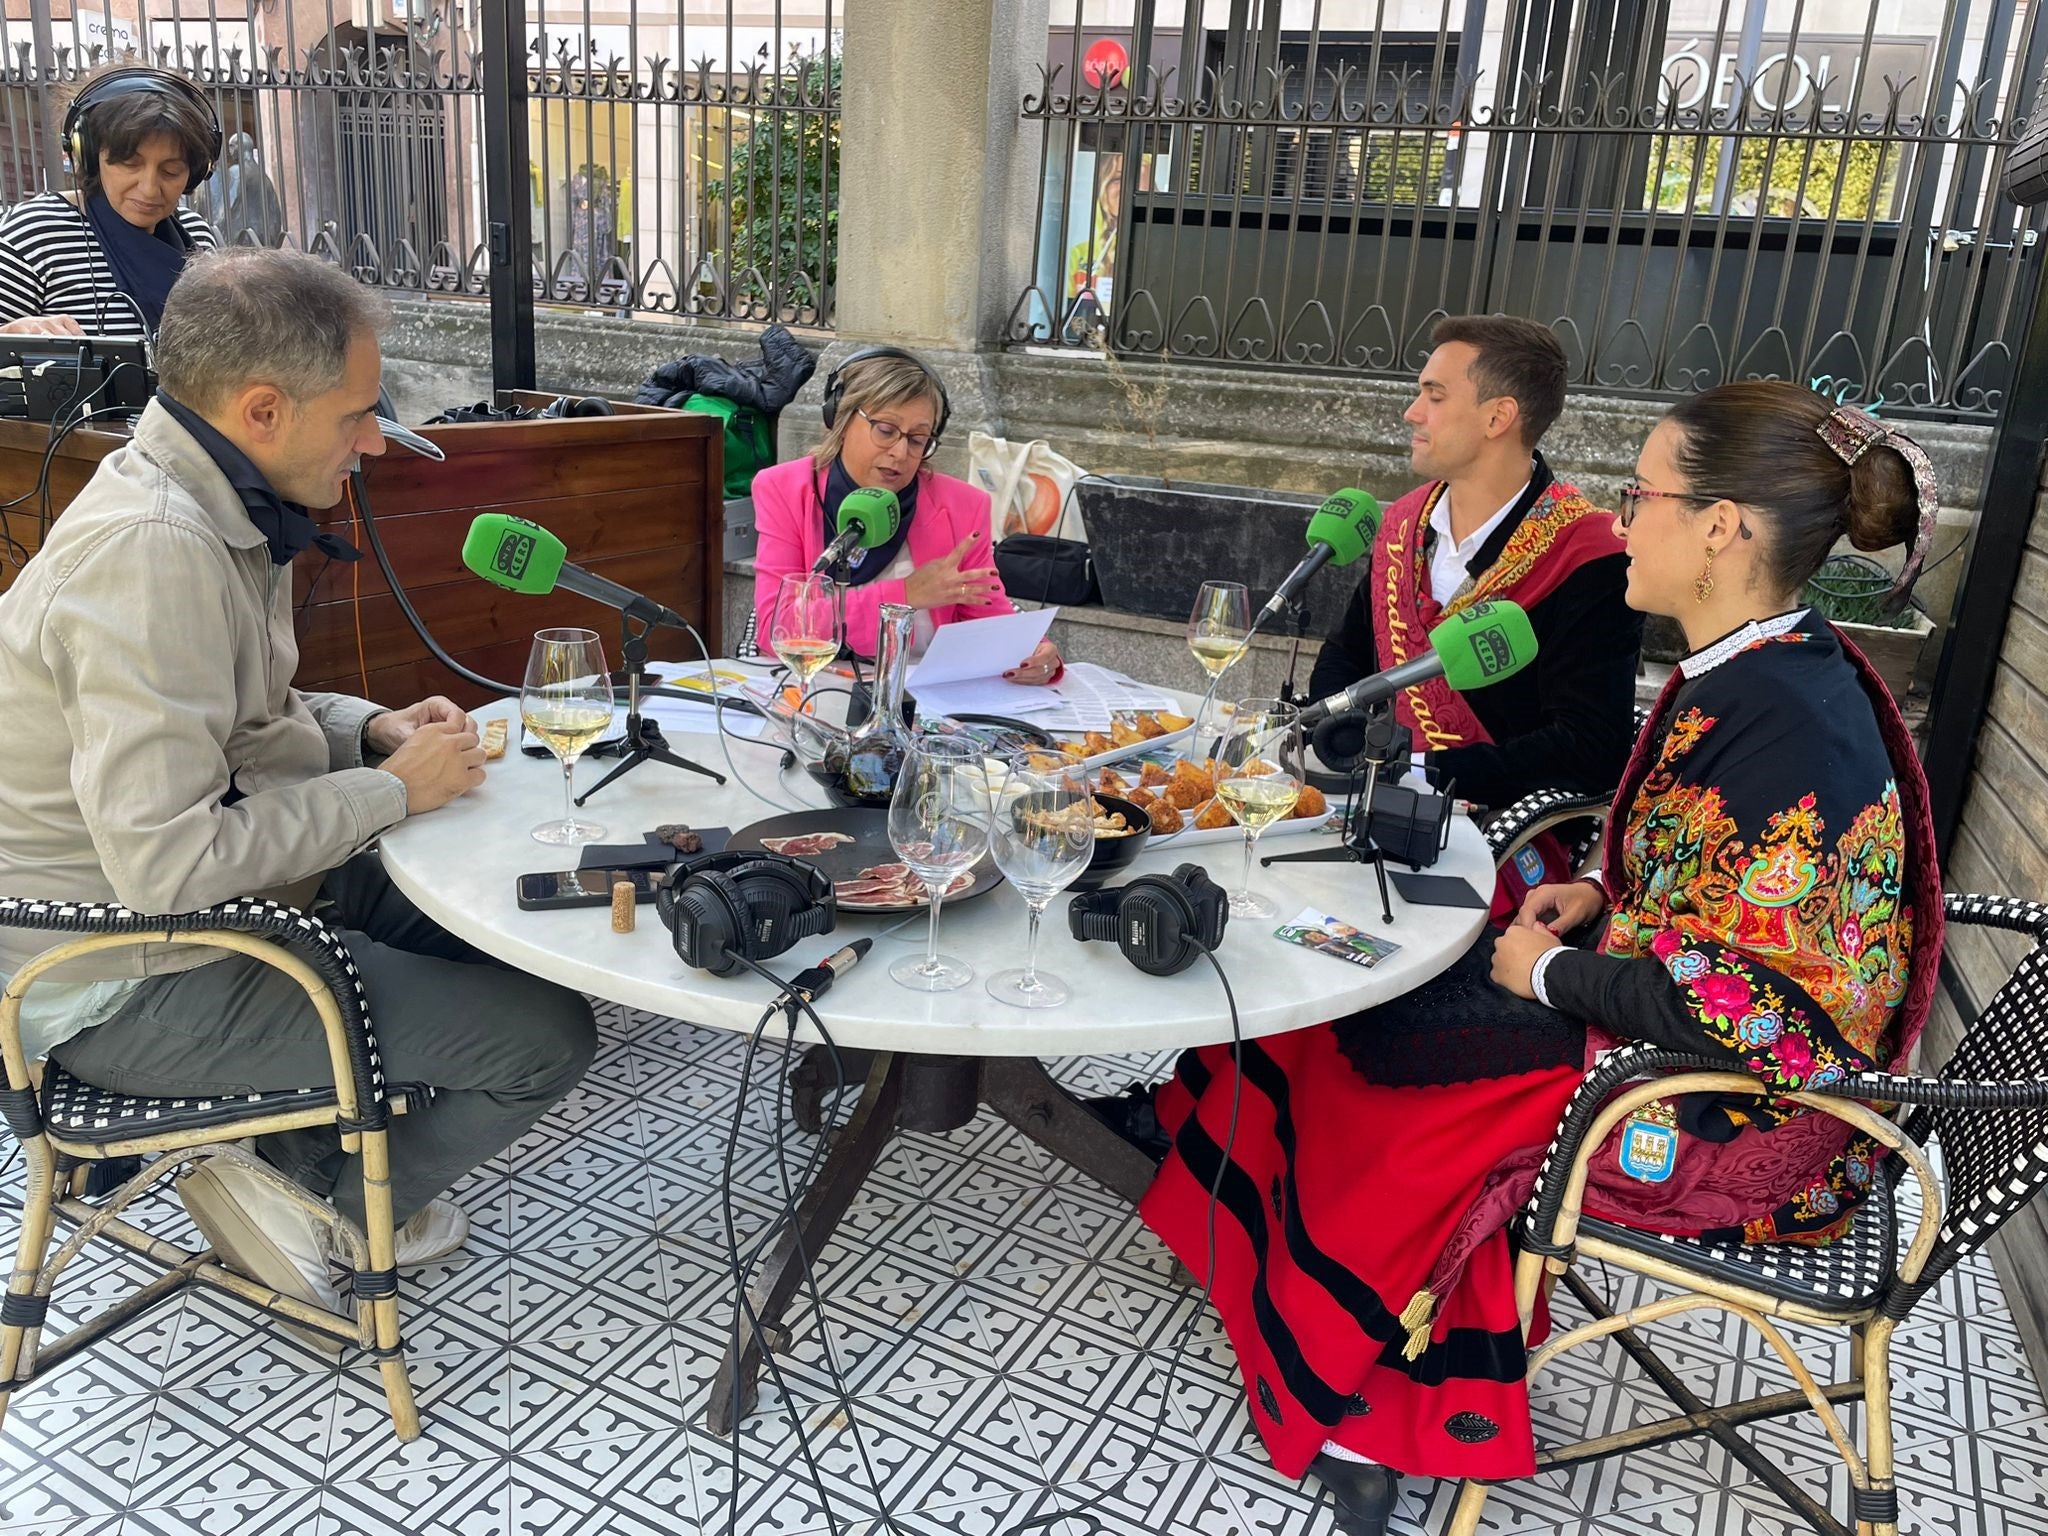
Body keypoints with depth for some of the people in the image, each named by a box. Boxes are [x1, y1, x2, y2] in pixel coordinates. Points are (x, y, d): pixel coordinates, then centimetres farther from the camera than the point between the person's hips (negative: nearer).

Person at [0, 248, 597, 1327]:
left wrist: (370, 726, 1)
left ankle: (291, 1135, 20)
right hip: (132, 987, -10)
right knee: (548, 1036, -12)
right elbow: (166, 863, -32)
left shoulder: (213, 508, 5)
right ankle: (310, 1197, 12)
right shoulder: (148, 551, -28)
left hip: (226, 892, 10)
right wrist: (392, 790, -20)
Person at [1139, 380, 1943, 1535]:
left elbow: (1735, 1006, -30)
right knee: (1394, 989, 5)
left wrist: (1551, 974, -17)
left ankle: (1360, 1401, 22)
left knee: (1375, 1049, -4)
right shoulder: (1775, 668, 1)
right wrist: (1603, 897, 3)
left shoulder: (1783, 723, -29)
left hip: (1731, 1122, -9)